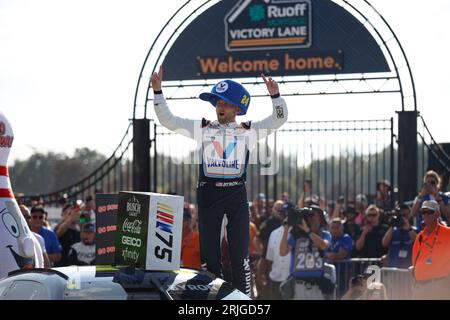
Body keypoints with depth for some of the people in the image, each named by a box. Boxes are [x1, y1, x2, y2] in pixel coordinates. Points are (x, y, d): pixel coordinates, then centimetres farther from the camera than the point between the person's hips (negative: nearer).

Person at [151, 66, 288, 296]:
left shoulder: (248, 131, 6)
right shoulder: (202, 128, 8)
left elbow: (279, 119, -1)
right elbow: (167, 120, 4)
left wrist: (275, 95, -18)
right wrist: (157, 91, -7)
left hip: (237, 193, -1)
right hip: (208, 193, 1)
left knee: (240, 255, -3)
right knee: (209, 255, 4)